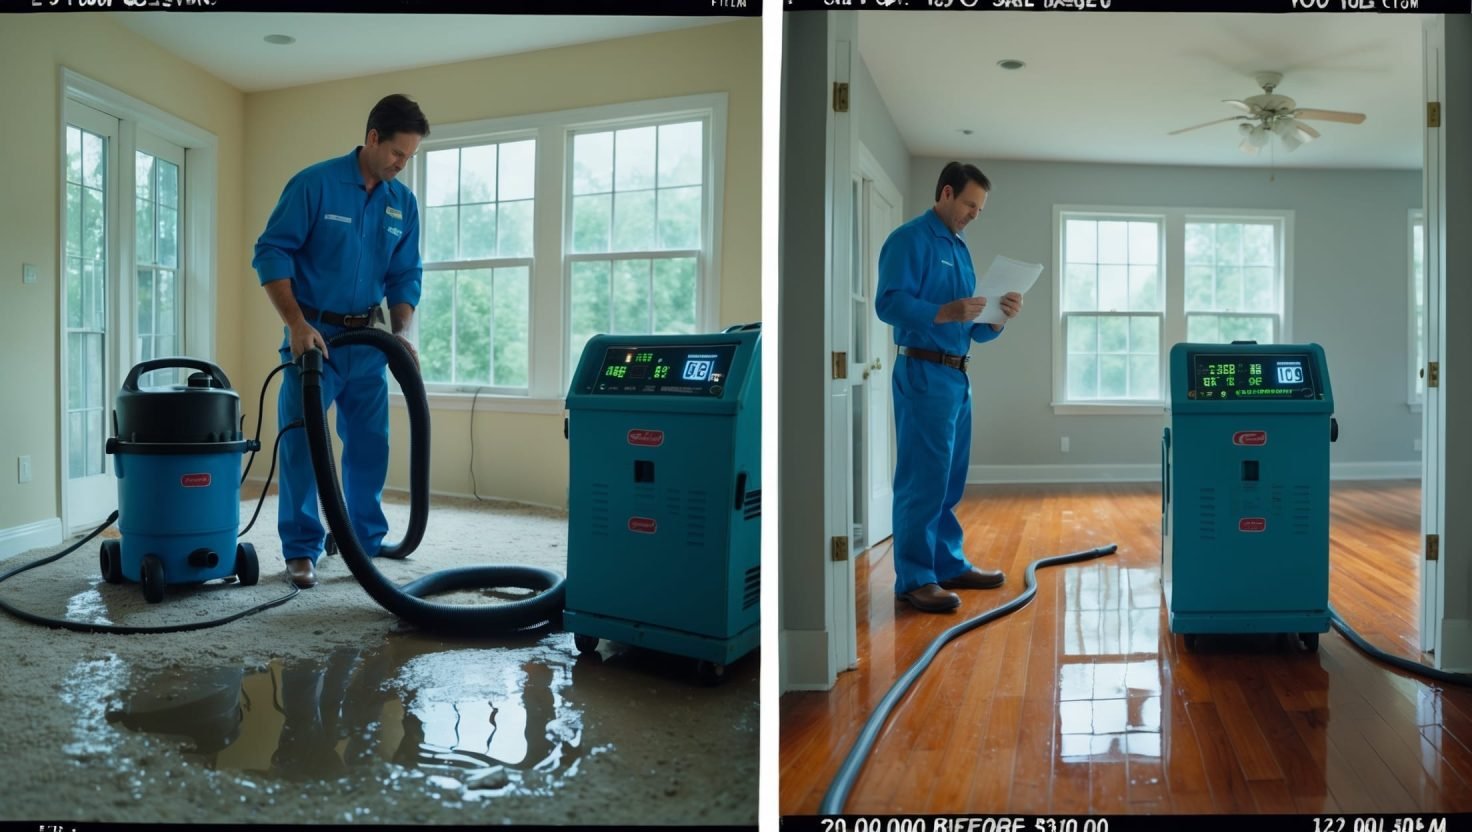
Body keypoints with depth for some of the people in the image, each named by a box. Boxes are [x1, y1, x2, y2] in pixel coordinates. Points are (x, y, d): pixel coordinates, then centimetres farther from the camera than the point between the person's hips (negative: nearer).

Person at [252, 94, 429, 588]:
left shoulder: (403, 203, 5)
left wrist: (400, 333, -4)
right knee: (301, 444, -2)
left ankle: (367, 543, 18)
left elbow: (406, 275, 9)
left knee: (371, 445, 7)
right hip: (313, 335, -4)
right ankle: (301, 550, 7)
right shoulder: (314, 184, -10)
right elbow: (270, 254, -12)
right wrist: (297, 325, -20)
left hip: (367, 341, 5)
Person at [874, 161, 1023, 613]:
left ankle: (949, 564, 22)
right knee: (924, 479, -8)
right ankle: (915, 578, -2)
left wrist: (998, 315, -1)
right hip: (925, 373, -9)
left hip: (958, 376, 9)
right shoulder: (909, 239, -6)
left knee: (950, 479, 13)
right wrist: (946, 312, -30)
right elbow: (889, 303, -19)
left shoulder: (960, 249, 20)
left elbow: (973, 328, 19)